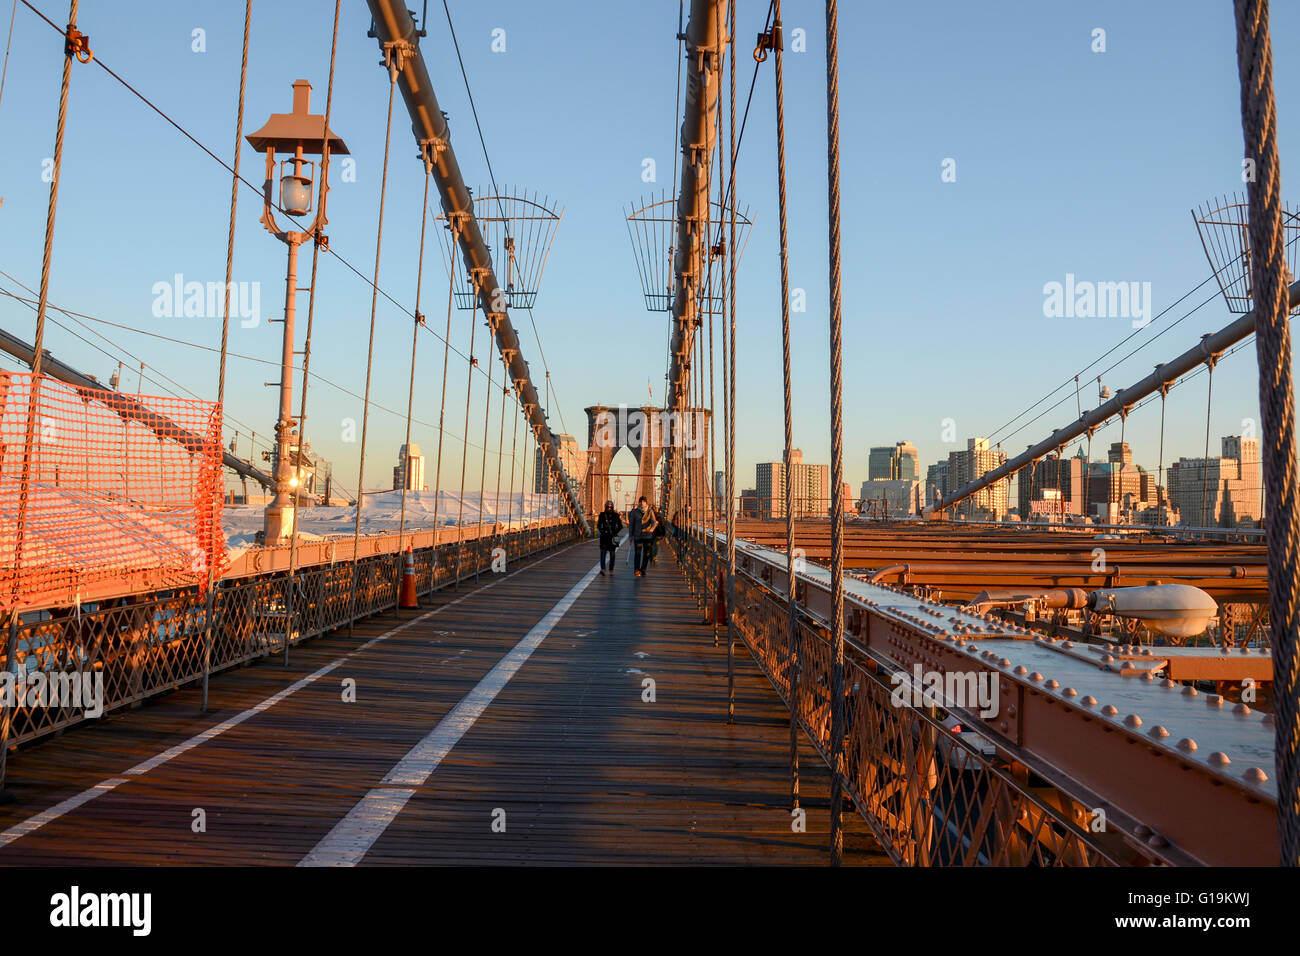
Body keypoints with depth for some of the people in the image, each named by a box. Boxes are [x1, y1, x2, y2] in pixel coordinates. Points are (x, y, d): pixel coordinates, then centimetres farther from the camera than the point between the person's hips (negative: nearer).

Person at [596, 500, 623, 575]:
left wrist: (615, 532, -7)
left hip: (612, 537, 0)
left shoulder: (615, 515, 2)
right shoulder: (602, 515, 5)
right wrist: (600, 532, -4)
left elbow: (620, 526, 6)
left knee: (612, 554, 6)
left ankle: (611, 569, 17)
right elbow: (598, 525, 12)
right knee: (603, 552, -13)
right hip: (604, 536, 0)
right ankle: (602, 569, -19)